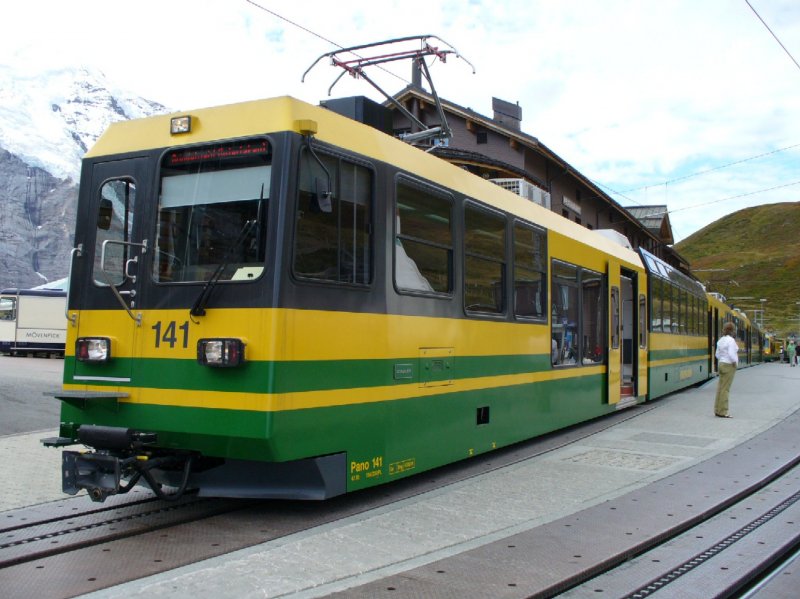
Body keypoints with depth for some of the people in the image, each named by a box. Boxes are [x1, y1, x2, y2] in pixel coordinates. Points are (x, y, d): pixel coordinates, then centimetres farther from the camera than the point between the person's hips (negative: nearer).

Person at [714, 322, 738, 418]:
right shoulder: (731, 340, -15)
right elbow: (731, 354, -23)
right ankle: (722, 412, -6)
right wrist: (735, 363, -10)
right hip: (729, 366, -8)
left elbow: (717, 354, 13)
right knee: (725, 389, -7)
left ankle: (717, 410, 13)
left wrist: (721, 362, 16)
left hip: (721, 364, 8)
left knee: (720, 387, 10)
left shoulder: (720, 340, 10)